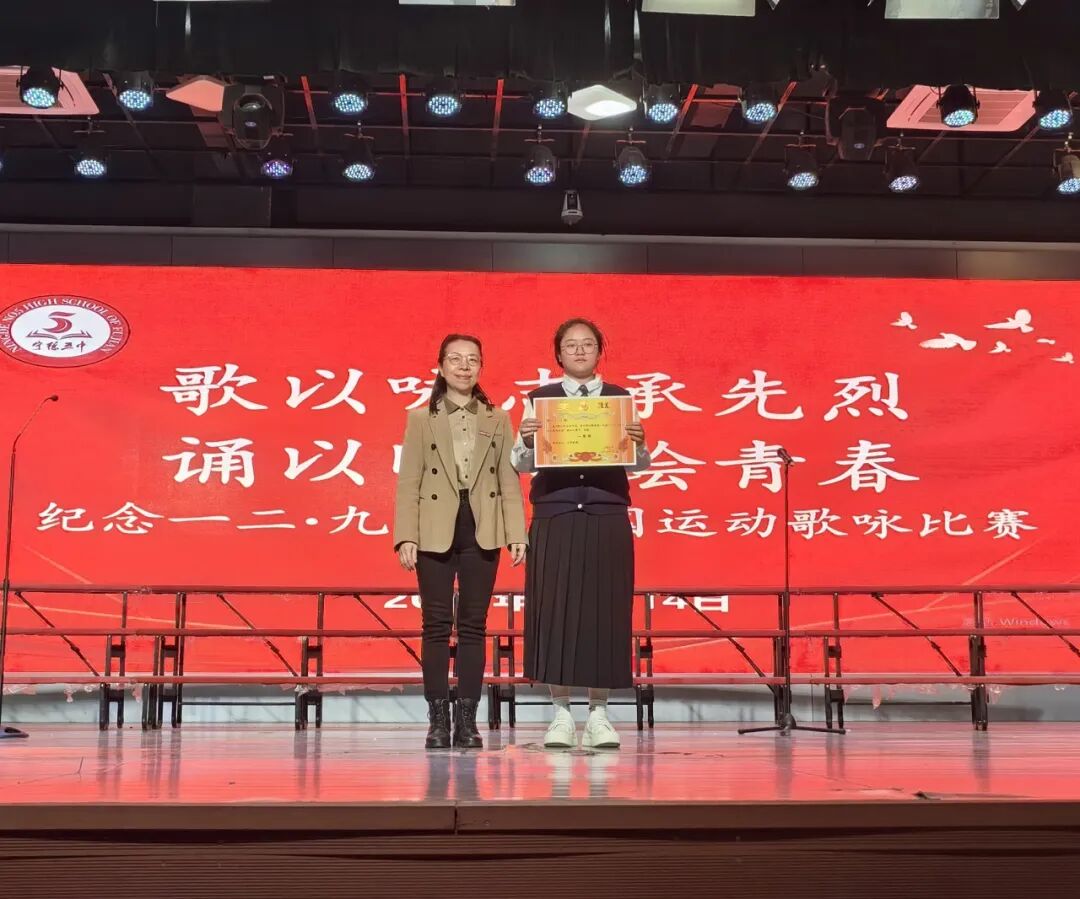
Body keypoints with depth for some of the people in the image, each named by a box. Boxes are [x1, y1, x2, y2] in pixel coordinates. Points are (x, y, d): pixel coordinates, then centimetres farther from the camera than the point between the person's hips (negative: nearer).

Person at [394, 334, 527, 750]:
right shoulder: (421, 419, 6)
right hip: (436, 532, -1)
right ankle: (437, 720, 8)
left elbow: (510, 481, 6)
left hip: (482, 532, 1)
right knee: (436, 625, 1)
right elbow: (408, 482, 1)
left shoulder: (498, 420, 10)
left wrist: (517, 534, -2)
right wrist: (405, 537, -7)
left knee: (474, 625, 4)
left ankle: (467, 720, 10)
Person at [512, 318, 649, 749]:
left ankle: (599, 714, 10)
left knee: (604, 610, 1)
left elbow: (637, 466, 3)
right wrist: (526, 441, -18)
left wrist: (639, 444, -18)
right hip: (554, 517, 0)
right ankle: (560, 713, 8)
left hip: (607, 518, 1)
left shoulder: (620, 399, 10)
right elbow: (522, 465, 3)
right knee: (554, 610, -2)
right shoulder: (539, 399, 9)